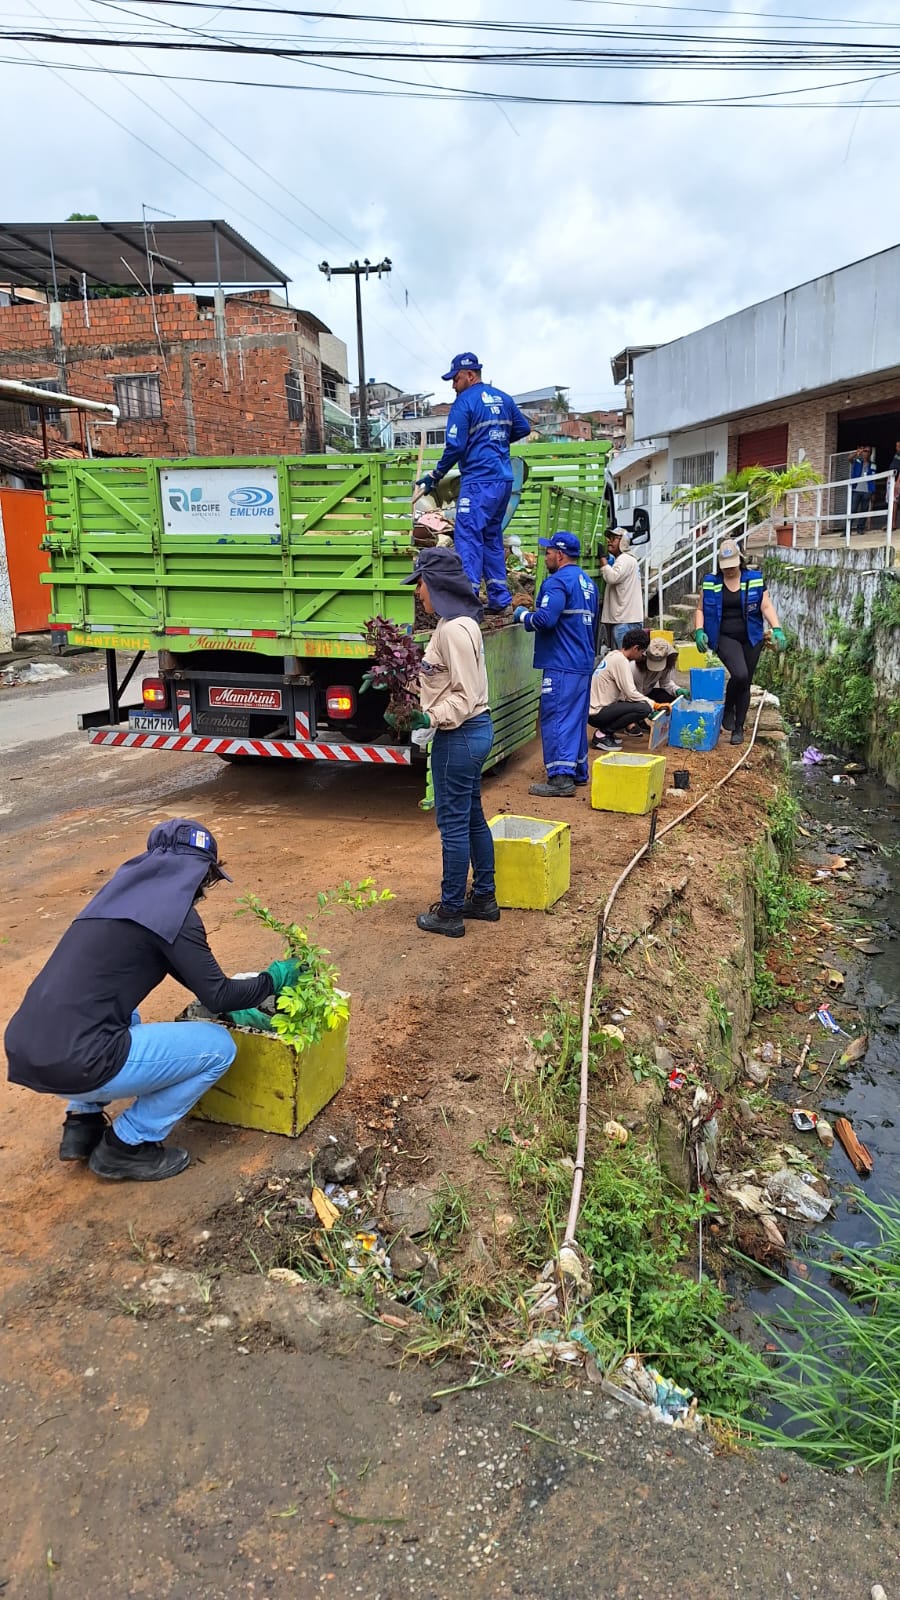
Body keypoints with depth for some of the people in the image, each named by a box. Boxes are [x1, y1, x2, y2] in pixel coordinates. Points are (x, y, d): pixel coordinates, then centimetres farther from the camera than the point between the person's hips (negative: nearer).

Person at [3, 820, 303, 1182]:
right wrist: (274, 979, 14)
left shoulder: (125, 890, 17)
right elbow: (217, 997, -3)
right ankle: (125, 1147, 10)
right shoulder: (173, 908, -8)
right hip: (73, 1064, -9)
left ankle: (83, 1124, 26)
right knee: (218, 1046, 4)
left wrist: (235, 1006, 30)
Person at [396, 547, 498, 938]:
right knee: (472, 818, 18)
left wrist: (433, 718, -33)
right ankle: (484, 898, 31)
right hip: (472, 731, 10)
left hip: (459, 736, -10)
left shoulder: (454, 629, -20)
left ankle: (450, 912, 12)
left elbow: (464, 696, -22)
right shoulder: (459, 623, 11)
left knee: (453, 822, 0)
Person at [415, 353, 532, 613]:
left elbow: (455, 446, -12)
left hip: (479, 480, -8)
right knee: (492, 536, 16)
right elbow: (524, 428, 24)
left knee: (467, 536, -9)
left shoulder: (465, 401, -7)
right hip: (504, 480, 8)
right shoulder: (503, 398, 15)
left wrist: (435, 476, -3)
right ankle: (499, 597, 17)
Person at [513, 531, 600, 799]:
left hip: (561, 664, -10)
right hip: (584, 662, 10)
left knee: (556, 718, -8)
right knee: (576, 717, 16)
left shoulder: (558, 581, -13)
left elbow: (545, 619, -24)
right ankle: (578, 770, 25)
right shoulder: (588, 582, 18)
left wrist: (522, 615, -6)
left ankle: (561, 778, -10)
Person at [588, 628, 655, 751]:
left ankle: (605, 732, 11)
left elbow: (624, 692, 20)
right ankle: (602, 734, -8)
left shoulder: (613, 655, 14)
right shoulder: (621, 661, -14)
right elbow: (631, 693, -18)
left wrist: (630, 721, 20)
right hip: (596, 713, -10)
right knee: (644, 708, -18)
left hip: (592, 709, 10)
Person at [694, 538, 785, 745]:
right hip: (725, 637, -2)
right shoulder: (711, 582, 1)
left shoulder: (755, 579, 2)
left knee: (746, 683, 6)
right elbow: (700, 609, 6)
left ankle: (738, 728, 19)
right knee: (739, 674, -25)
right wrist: (699, 631, -11)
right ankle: (728, 708, 4)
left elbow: (766, 606, -1)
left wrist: (777, 629, -15)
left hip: (751, 638, 2)